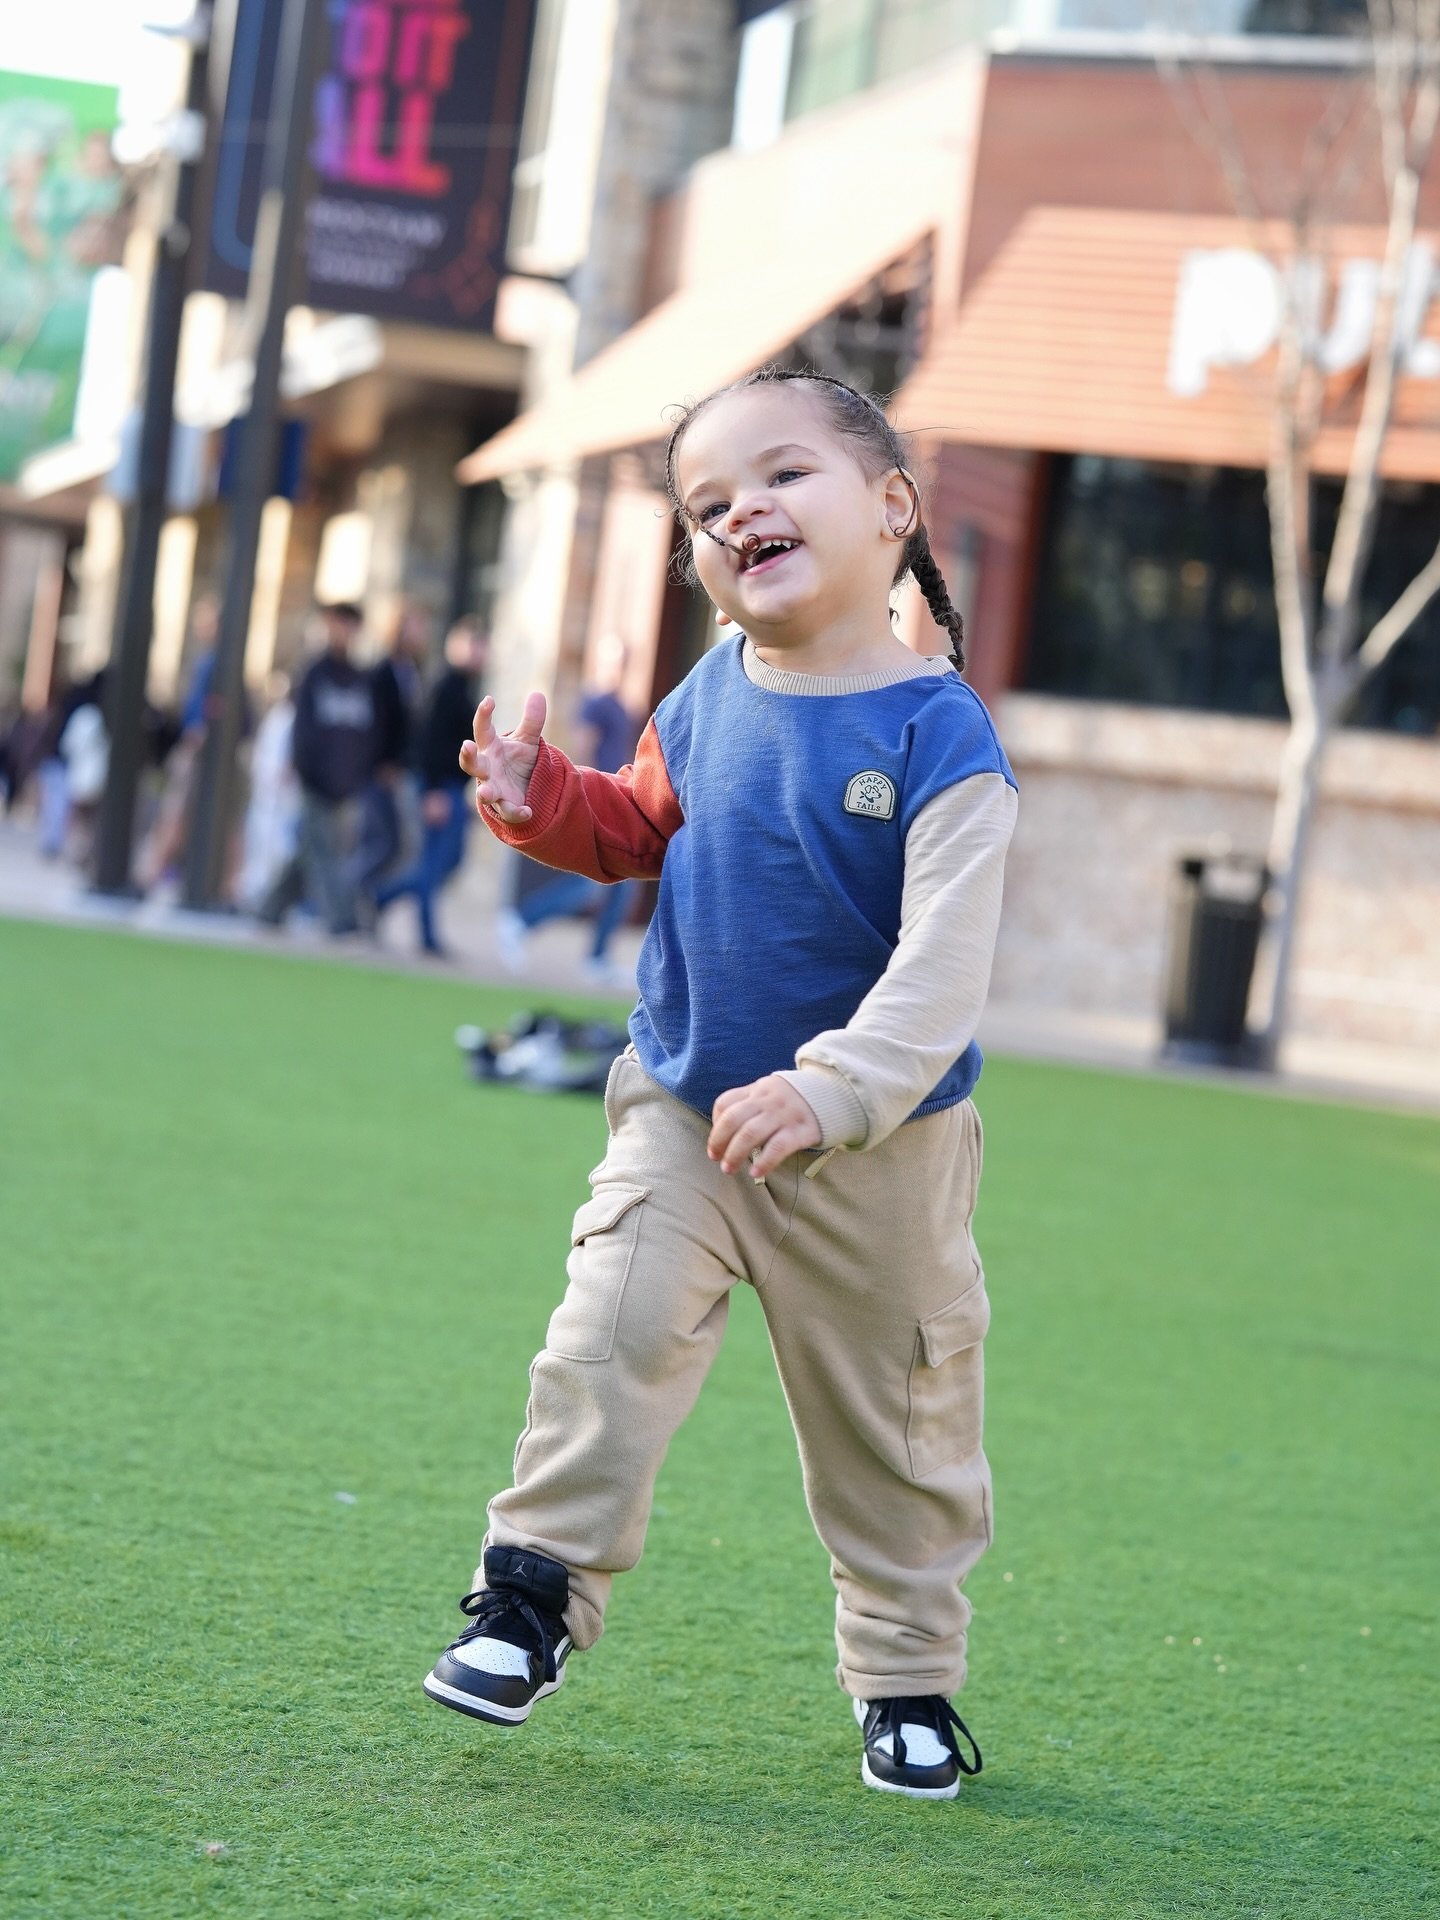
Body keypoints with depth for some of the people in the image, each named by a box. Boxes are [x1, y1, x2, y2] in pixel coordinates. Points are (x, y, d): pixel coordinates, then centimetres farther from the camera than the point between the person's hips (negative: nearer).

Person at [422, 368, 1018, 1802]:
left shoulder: (939, 737, -19)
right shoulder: (703, 705, -2)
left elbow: (943, 961, -26)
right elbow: (638, 829, 17)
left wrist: (832, 1091, -38)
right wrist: (541, 801, -4)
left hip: (879, 1148, -3)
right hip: (683, 1107, 3)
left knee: (888, 1416, 9)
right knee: (613, 1333, -10)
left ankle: (907, 1671, 26)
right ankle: (536, 1587, 4)